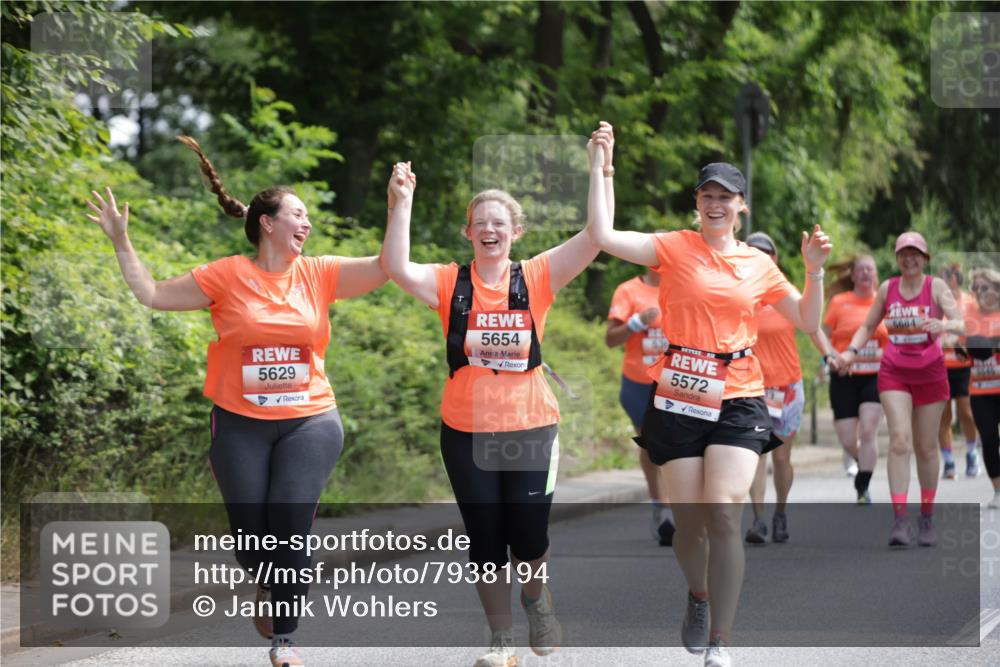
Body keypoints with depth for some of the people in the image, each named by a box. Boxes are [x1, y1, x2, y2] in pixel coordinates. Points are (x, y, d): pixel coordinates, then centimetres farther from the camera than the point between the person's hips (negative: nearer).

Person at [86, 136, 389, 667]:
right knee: (249, 532, 2)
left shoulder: (319, 275, 1)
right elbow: (153, 295, 2)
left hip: (309, 421, 0)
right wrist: (120, 241, -2)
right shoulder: (226, 276, -2)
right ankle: (267, 589, 39)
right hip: (240, 424, 0)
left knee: (290, 529, -11)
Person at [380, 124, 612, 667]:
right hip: (467, 433, 1)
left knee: (529, 537, 1)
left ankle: (537, 602, 34)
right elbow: (396, 268, -17)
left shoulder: (537, 278, -1)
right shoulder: (451, 284, -1)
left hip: (531, 429, -1)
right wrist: (402, 203, -23)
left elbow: (596, 236, -10)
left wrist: (600, 169, -17)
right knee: (484, 540, 6)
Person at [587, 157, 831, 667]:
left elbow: (807, 322, 15)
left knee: (723, 513, -16)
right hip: (678, 401, 0)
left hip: (737, 402, 0)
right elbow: (602, 235, -11)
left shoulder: (759, 265, 9)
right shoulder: (674, 248, 1)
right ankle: (698, 595, 39)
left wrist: (815, 270, 0)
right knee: (688, 521, 3)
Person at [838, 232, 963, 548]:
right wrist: (851, 350, -2)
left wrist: (942, 325, -35)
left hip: (930, 373, -1)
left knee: (926, 448, 6)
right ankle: (899, 519, -21)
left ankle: (927, 518, 21)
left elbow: (960, 325, -13)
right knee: (899, 440, -15)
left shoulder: (936, 286, -3)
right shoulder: (887, 288, 5)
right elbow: (868, 326, 16)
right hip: (894, 373, 1)